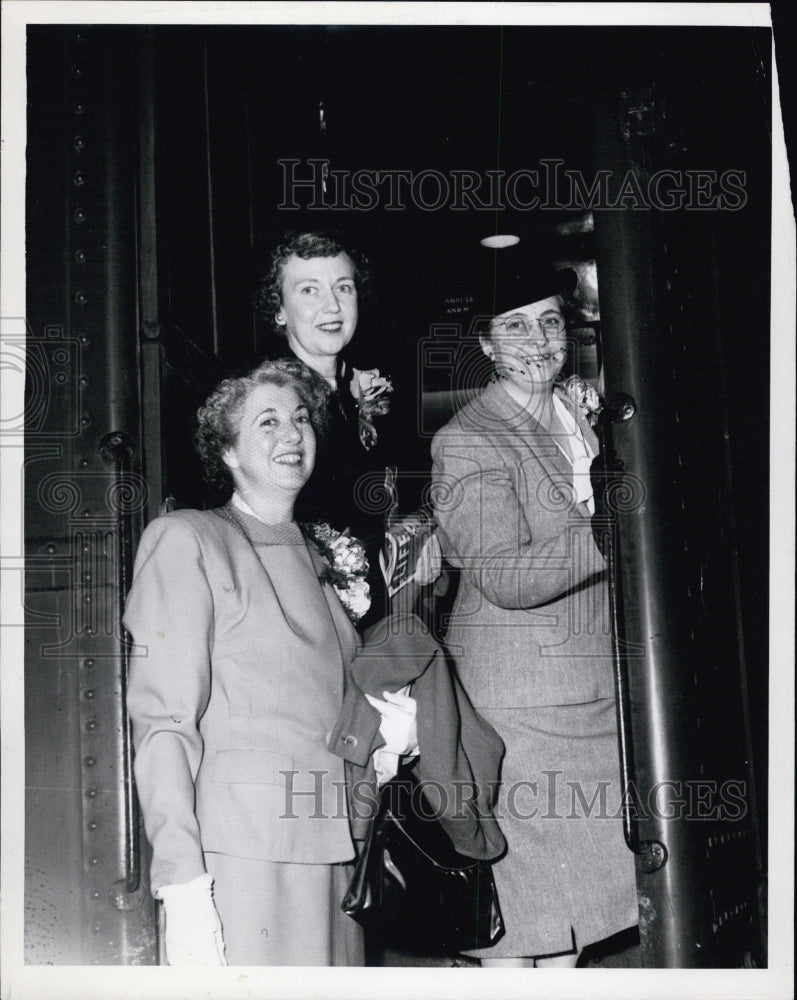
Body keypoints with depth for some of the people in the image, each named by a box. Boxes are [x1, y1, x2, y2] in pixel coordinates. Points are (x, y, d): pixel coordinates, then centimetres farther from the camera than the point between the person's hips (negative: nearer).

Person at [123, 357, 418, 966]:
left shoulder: (320, 561, 18)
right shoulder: (186, 540, 0)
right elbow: (163, 721, -7)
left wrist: (382, 728, 2)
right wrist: (182, 886, -16)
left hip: (334, 858, 6)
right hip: (242, 855, -6)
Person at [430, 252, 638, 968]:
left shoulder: (581, 422, 15)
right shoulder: (465, 441, -10)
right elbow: (507, 580, -21)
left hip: (595, 690, 7)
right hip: (514, 700, -7)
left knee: (575, 892, 11)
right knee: (518, 901, -3)